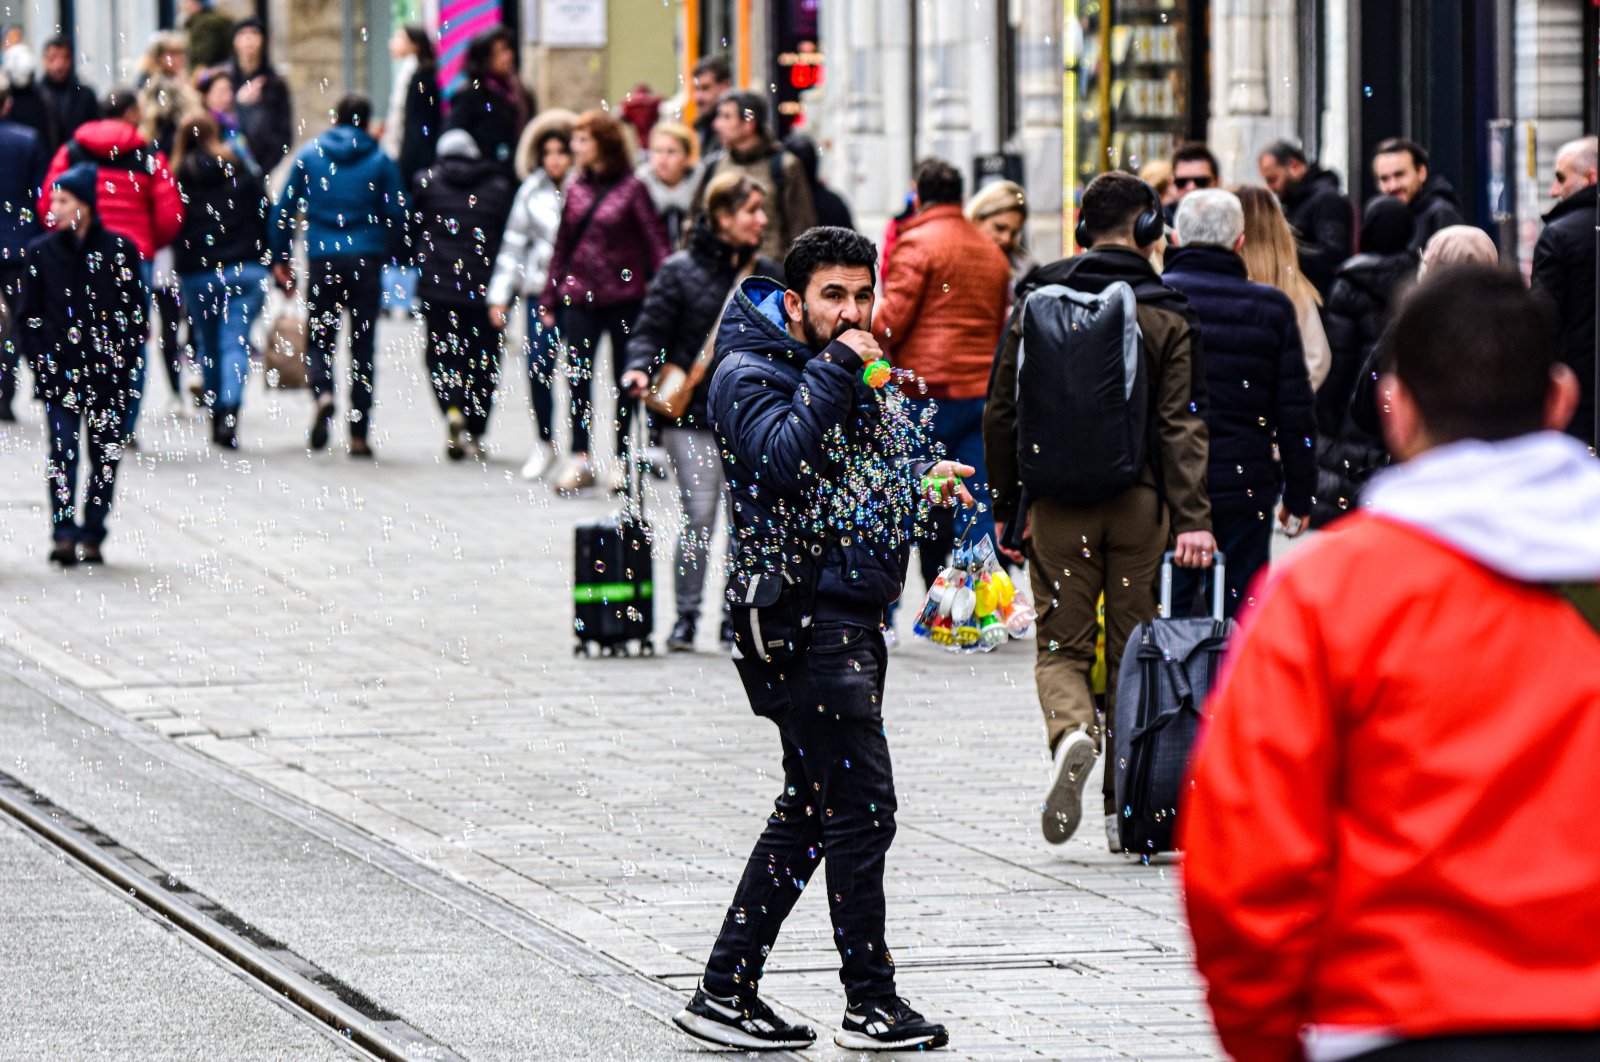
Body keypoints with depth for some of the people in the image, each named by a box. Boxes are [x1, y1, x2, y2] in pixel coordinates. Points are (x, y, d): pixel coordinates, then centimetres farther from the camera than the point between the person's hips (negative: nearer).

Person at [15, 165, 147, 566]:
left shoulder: (120, 250, 2)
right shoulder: (40, 252, 5)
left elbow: (135, 310, 6)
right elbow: (27, 312, 9)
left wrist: (126, 358, -2)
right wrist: (38, 358, -2)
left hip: (108, 371, 0)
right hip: (59, 371, 0)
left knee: (105, 453, 4)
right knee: (63, 450, -10)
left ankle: (92, 535, 13)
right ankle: (64, 534, -14)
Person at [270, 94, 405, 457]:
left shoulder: (309, 155, 5)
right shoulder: (380, 160, 3)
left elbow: (284, 209, 5)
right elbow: (397, 215, 2)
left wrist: (280, 257, 13)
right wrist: (385, 250, 20)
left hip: (321, 260, 0)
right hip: (366, 261, 0)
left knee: (319, 338, 10)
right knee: (362, 345, 4)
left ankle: (322, 393, -22)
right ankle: (359, 433, 1)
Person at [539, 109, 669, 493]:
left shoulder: (630, 188, -5)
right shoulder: (576, 189, 9)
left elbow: (655, 242, -6)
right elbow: (562, 245, 14)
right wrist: (550, 296, 12)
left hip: (622, 297, -4)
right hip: (579, 295, 4)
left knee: (624, 378, 6)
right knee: (578, 376, -4)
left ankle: (622, 459, 15)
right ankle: (580, 458, -2)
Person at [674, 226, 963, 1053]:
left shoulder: (841, 374, 17)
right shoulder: (751, 376, -9)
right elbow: (783, 458, -28)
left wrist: (919, 479, 15)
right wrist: (836, 370, -23)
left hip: (849, 616, 10)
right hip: (801, 618, -10)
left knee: (810, 810, 12)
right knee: (861, 806, -7)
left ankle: (725, 991, 16)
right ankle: (871, 1006, 0)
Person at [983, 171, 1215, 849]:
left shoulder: (1036, 303, 3)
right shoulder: (1166, 316, -2)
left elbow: (1001, 412, 5)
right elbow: (1182, 424, -9)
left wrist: (1005, 506, 14)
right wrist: (1192, 517, -13)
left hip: (1057, 500, 1)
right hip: (1139, 500, -1)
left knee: (1061, 646, 7)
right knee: (1131, 652, 9)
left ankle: (1071, 733, -25)